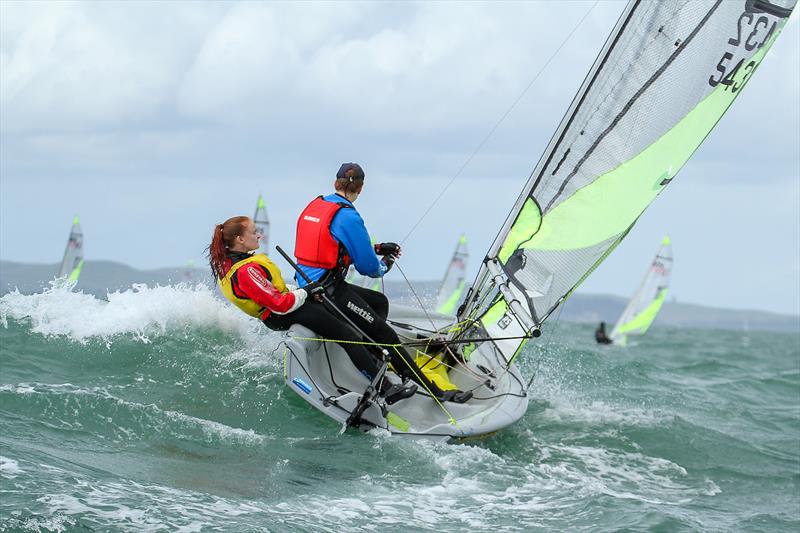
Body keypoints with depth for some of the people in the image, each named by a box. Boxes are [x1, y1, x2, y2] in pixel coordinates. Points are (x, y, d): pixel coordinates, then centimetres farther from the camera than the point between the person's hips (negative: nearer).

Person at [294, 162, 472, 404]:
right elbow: (368, 267, -12)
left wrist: (376, 249, 24)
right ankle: (435, 392, -8)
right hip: (328, 292, -9)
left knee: (380, 302, 25)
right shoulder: (348, 217, -16)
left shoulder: (314, 205, 10)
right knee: (386, 335, -7)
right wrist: (384, 266, 11)